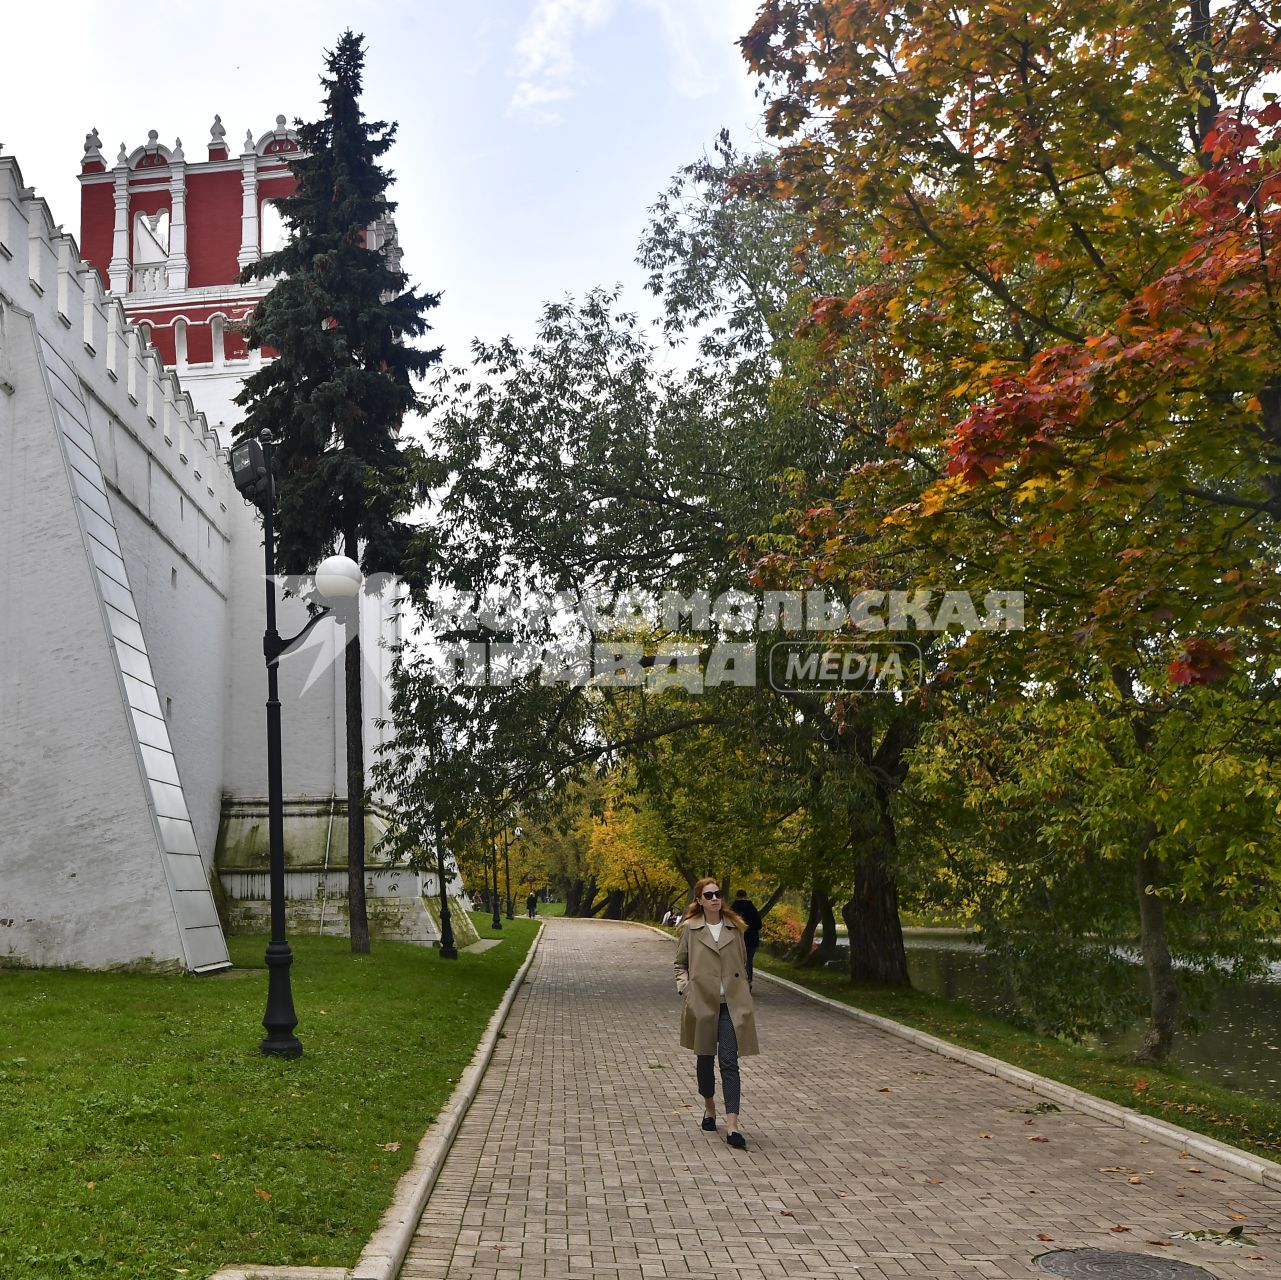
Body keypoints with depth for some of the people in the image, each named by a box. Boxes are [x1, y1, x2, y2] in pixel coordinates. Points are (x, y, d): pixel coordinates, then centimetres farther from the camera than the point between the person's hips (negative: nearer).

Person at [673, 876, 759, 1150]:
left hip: (731, 1004, 0)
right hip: (701, 1002, 0)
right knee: (705, 1058, 14)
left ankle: (732, 1127, -11)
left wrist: (744, 992, 7)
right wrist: (684, 987, -6)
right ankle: (709, 1106, 40)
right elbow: (680, 963, 9)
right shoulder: (690, 929, 1)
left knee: (729, 1062, -9)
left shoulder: (735, 927, 6)